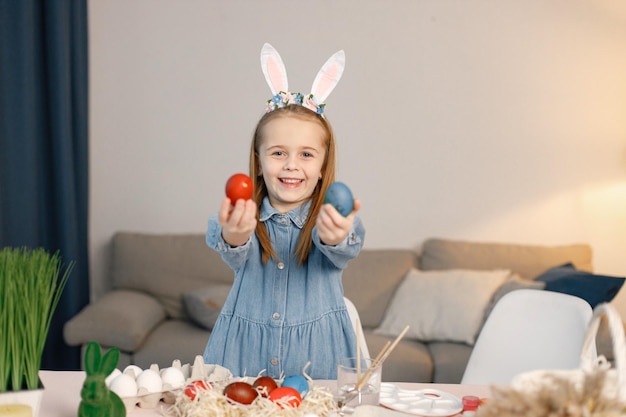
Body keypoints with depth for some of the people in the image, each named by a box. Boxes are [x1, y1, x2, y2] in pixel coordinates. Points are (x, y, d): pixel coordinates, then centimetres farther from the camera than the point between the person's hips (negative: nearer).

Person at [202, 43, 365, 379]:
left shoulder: (332, 219, -2)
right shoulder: (242, 218, 0)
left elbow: (346, 251, -22)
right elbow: (236, 257, -19)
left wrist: (336, 236, -46)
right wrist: (233, 237, -43)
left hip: (315, 355, 0)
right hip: (245, 353, 1)